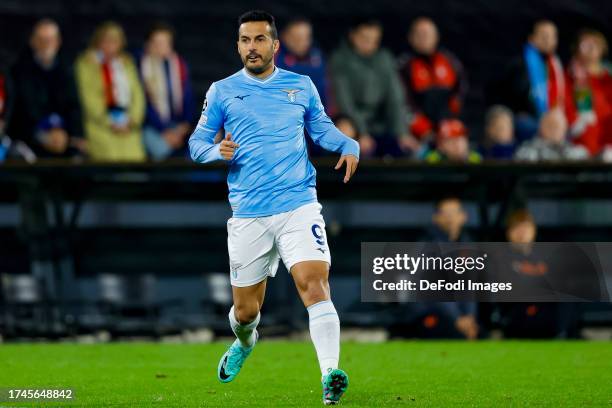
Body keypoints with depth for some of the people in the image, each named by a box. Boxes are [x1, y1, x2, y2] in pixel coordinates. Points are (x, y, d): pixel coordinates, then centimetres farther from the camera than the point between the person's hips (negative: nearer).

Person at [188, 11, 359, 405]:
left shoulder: (301, 86, 9)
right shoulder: (222, 91, 7)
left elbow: (322, 127, 21)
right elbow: (197, 143, 11)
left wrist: (349, 146, 1)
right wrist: (217, 151, -12)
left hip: (299, 206, -1)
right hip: (248, 216, 1)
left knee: (314, 283, -23)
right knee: (245, 309, 10)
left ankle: (330, 375, -32)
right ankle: (244, 343, 46)